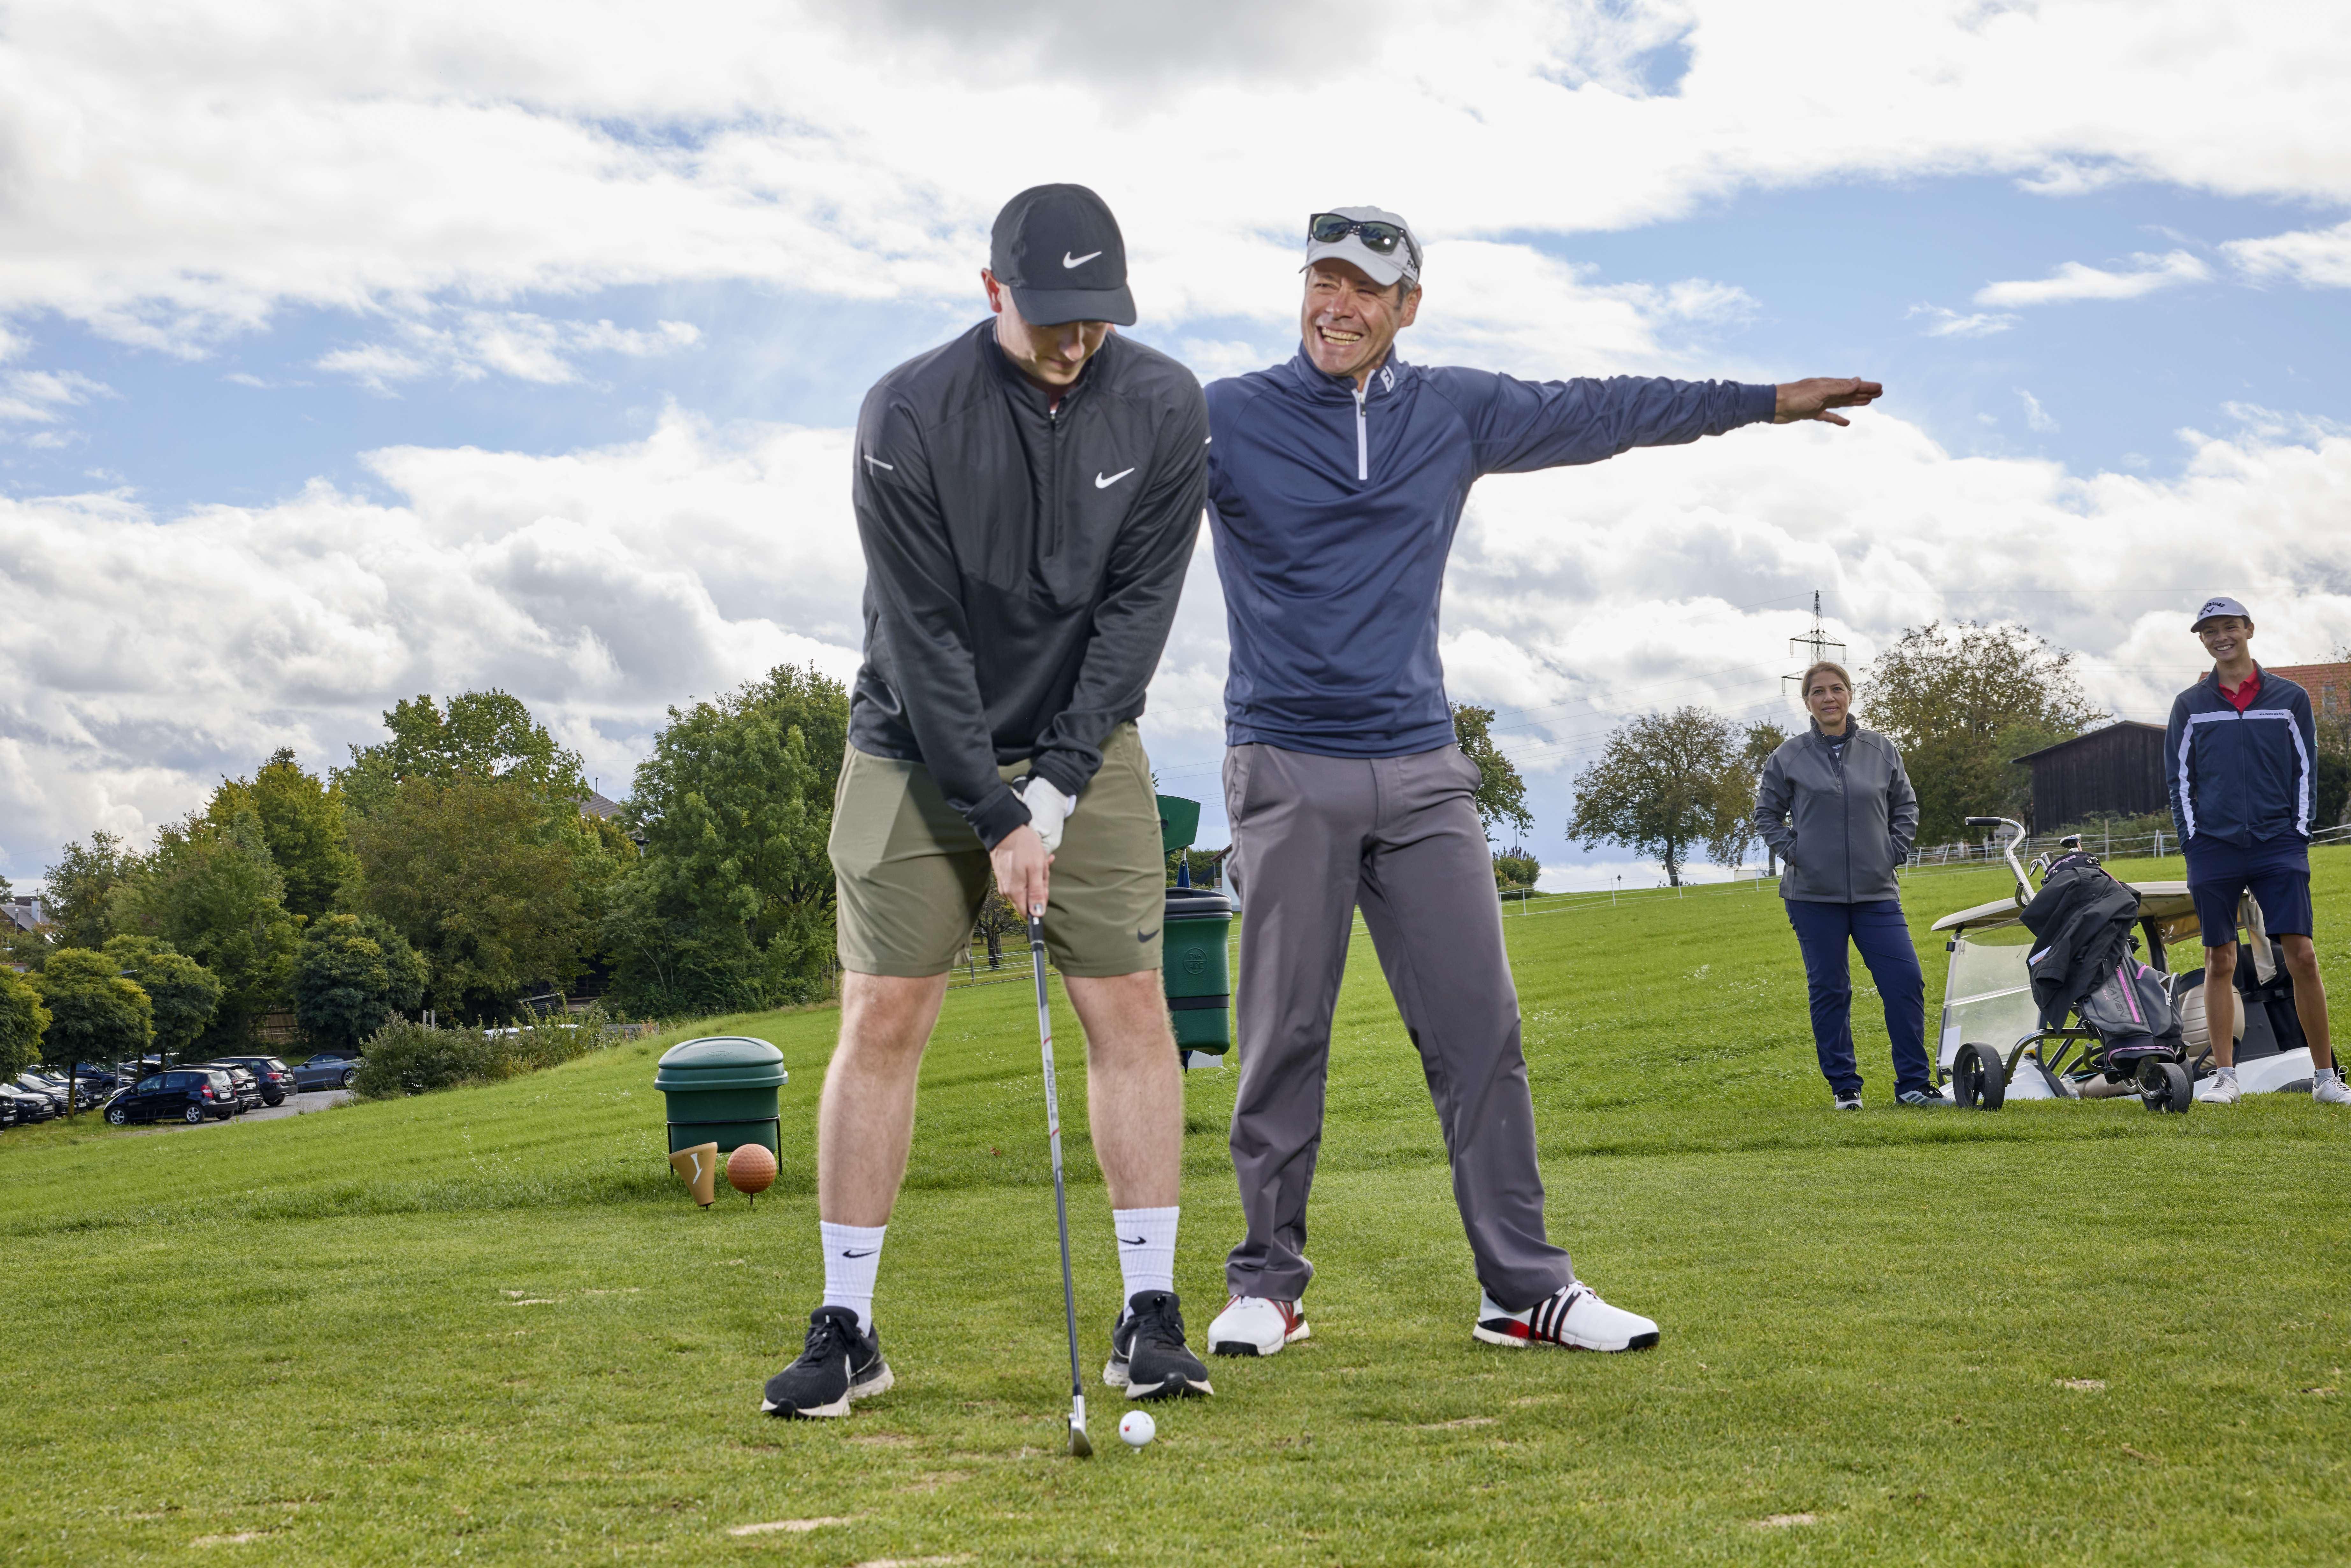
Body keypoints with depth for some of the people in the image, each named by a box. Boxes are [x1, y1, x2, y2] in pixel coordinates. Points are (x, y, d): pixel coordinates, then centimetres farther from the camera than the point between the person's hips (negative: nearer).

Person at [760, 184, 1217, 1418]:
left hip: (1084, 749, 2)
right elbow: (923, 634, -17)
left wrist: (1055, 786, -14)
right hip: (918, 749, -2)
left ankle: (1149, 1317, 4)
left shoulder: (1163, 407, -9)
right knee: (881, 1020, -5)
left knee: (1131, 1011, -4)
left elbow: (1139, 607, -9)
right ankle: (845, 1330, 4)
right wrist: (995, 817, -17)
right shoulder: (910, 416, -17)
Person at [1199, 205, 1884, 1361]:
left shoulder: (1453, 413, 11)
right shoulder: (1229, 417, 1)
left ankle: (1524, 1288, 5)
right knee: (1283, 1041, -2)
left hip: (1420, 767, 3)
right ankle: (1266, 1286, 10)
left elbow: (1598, 412, 20)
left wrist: (1765, 401, 25)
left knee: (1480, 1031, -1)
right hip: (1287, 773, -3)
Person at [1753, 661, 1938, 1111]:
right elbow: (1767, 814, 10)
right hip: (1813, 893, -1)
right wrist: (1794, 853, -2)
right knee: (1829, 990, 3)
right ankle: (1844, 1086, 12)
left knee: (1906, 981, -6)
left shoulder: (1882, 750, 7)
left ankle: (1913, 1083, 2)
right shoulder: (1789, 756, 2)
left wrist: (1894, 852, 4)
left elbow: (1905, 806, 16)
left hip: (1876, 893, 1)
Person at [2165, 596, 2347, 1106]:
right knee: (2220, 960, 2)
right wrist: (2192, 837, 0)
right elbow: (2178, 775, 9)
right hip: (2213, 849, 1)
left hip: (2278, 847, -1)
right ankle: (2224, 1077, 8)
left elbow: (2306, 769, 10)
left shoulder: (2290, 698, 9)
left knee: (2302, 954, -8)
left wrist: (2299, 832, 1)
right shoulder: (2190, 705, 9)